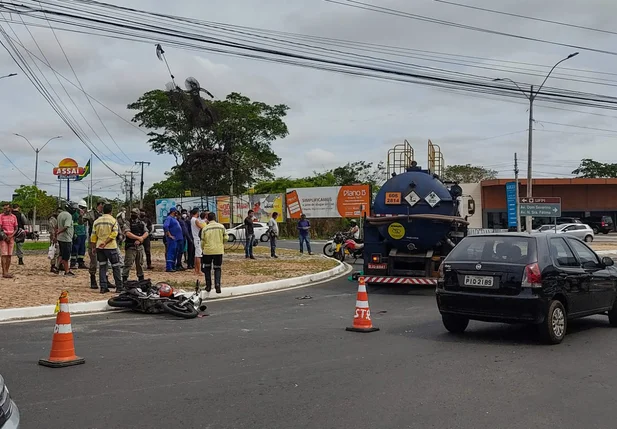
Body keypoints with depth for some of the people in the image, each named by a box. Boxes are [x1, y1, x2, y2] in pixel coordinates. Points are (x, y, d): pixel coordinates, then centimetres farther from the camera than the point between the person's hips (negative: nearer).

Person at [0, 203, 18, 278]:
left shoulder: (14, 217, 10)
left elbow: (16, 228, 10)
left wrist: (11, 236, -6)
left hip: (11, 237, 3)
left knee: (9, 255, 4)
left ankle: (7, 271, 9)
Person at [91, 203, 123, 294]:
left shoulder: (97, 221, 8)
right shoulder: (113, 220, -4)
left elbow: (93, 235, 8)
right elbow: (114, 233, -17)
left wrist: (94, 247, 13)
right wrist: (105, 242, -17)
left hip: (99, 247, 4)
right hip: (111, 247, -4)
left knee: (102, 266, 9)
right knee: (116, 266, 4)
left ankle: (103, 287, 5)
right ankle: (119, 287, 6)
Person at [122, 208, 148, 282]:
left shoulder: (142, 223, 11)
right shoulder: (128, 223, -3)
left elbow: (146, 233, 3)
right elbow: (128, 233, -16)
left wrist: (139, 240, -13)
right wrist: (138, 238, -15)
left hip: (140, 246, 5)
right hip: (130, 247, -5)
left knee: (140, 264, 14)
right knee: (128, 264, -9)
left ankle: (141, 278, 25)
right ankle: (124, 278, -8)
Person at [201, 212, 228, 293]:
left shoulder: (205, 228, -3)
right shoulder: (221, 227, -2)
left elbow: (202, 241, 0)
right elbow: (226, 238, -2)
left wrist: (203, 249, 18)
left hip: (208, 251, 0)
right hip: (219, 251, 0)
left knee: (207, 268, 16)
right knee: (217, 268, 9)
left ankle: (208, 286, 15)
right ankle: (217, 284, -10)